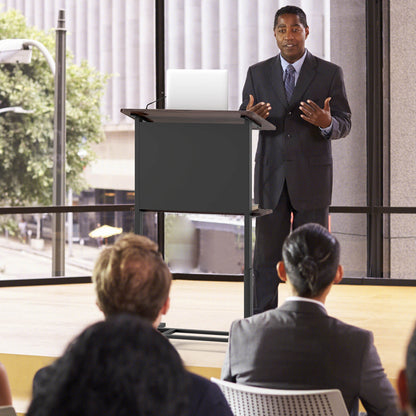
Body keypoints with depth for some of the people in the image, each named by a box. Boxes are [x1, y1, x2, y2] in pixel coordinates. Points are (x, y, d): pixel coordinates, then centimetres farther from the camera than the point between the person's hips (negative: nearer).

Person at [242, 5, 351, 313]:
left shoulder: (330, 74, 2)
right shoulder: (258, 73, 7)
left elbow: (344, 125, 1)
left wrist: (327, 122, -23)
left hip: (312, 175, -1)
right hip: (271, 175, 1)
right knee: (267, 252, 1)